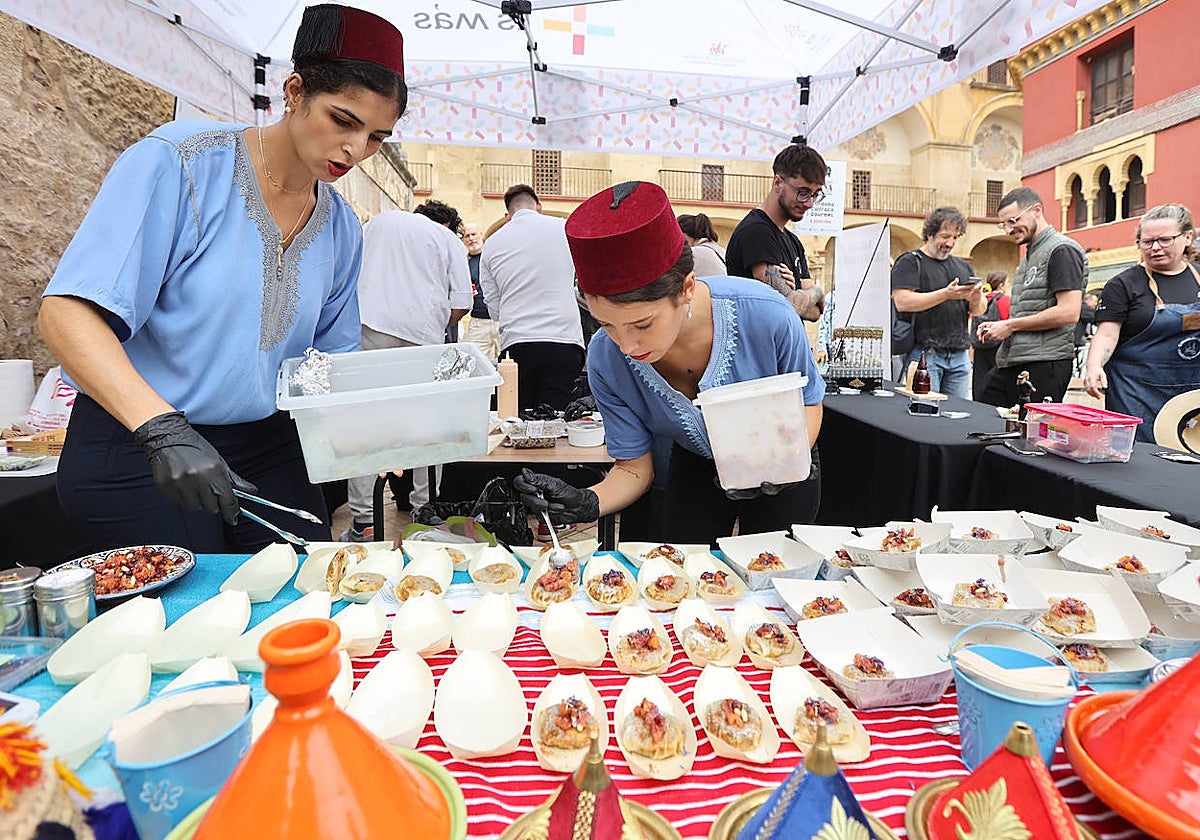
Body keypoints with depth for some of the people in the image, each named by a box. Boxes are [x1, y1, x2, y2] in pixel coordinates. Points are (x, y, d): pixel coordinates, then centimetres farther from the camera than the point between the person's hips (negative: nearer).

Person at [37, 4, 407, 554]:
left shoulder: (342, 228, 4)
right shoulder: (179, 162, -13)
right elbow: (66, 311, -19)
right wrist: (163, 428, -33)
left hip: (264, 454, 5)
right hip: (136, 452, -4)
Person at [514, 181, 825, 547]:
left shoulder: (767, 316, -34)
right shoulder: (605, 360, -27)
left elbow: (808, 401, -13)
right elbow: (634, 469, -16)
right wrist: (586, 502, -37)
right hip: (695, 469, 1)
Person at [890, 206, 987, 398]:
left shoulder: (962, 266, 19)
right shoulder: (910, 262, 0)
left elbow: (979, 310, 17)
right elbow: (902, 302, -15)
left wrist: (977, 298, -7)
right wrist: (946, 294, -20)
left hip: (959, 355, 6)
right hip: (924, 352, -6)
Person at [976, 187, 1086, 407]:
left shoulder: (1061, 250, -8)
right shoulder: (1030, 255, 23)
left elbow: (1068, 313, -18)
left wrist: (1010, 325, -12)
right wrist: (998, 326, 10)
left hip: (1044, 363, -9)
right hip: (1010, 363, 9)